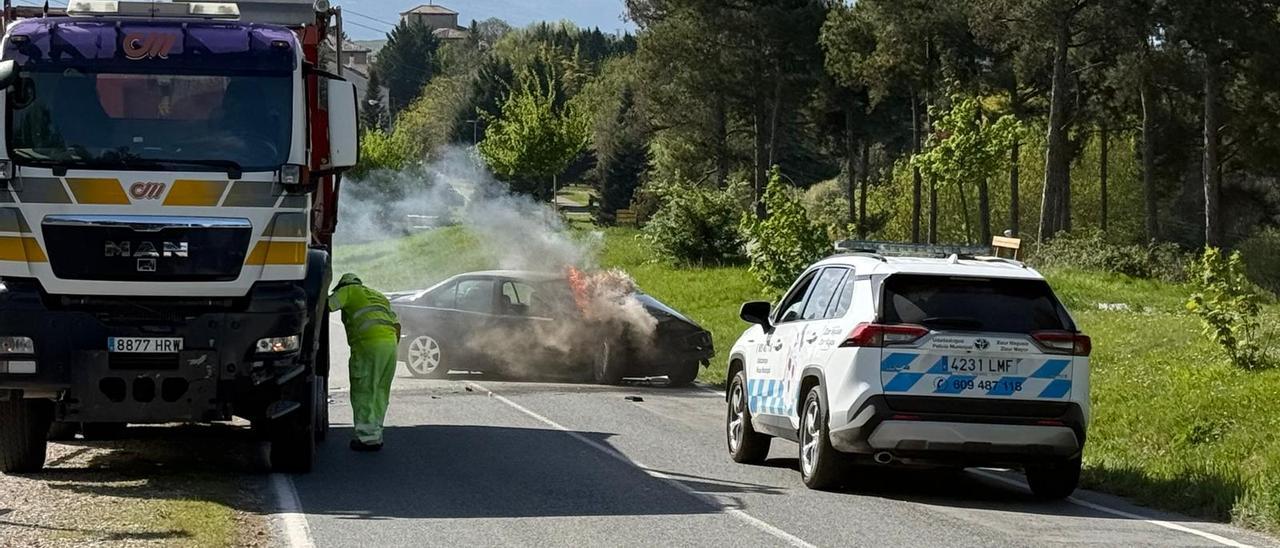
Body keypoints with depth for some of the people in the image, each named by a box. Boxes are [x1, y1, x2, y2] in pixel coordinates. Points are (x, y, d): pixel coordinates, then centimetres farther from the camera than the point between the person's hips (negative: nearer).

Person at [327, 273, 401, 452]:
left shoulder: (349, 291, 14)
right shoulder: (379, 296, 32)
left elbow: (328, 306, -1)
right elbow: (397, 325, 24)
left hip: (368, 343, -7)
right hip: (390, 342, 7)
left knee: (363, 392, -2)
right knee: (380, 392, 14)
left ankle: (368, 437, -5)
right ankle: (375, 435, 16)